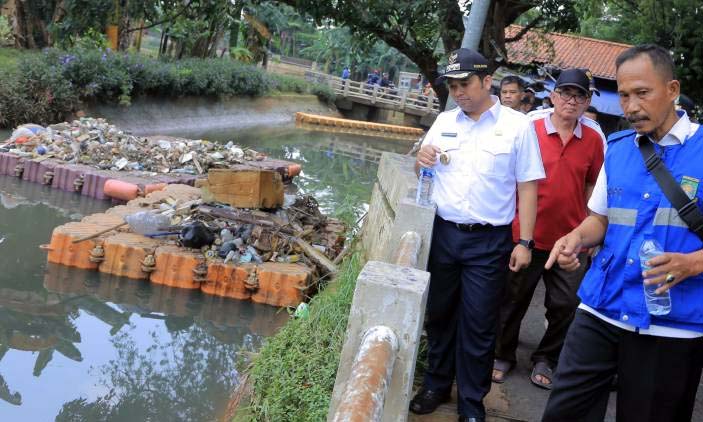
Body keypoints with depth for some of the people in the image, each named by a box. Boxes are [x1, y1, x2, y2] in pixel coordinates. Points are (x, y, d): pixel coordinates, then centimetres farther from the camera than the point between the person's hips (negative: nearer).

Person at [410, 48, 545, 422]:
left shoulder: (516, 125, -5)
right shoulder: (444, 122, 8)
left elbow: (527, 186, -5)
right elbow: (421, 172, 17)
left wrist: (524, 243, -9)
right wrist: (421, 160, -7)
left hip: (489, 241, -4)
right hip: (444, 233, 4)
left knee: (478, 325, 4)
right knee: (440, 314, 15)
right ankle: (436, 385, 33)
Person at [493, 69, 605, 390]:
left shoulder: (594, 140, 2)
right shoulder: (529, 130, -5)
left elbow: (592, 187, 9)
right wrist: (512, 220, -1)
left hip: (571, 240, 2)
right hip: (526, 235, -2)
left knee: (566, 306, 9)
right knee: (514, 301, 12)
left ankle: (545, 360, 29)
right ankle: (503, 356, 30)